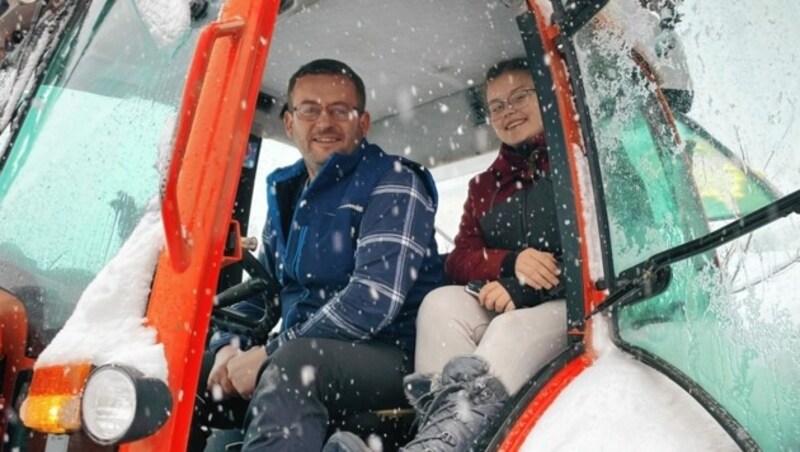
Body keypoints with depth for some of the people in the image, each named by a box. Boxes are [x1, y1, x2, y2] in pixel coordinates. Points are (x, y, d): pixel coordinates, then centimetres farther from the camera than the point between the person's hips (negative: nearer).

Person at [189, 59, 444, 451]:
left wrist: (269, 355, -20)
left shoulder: (393, 183, -9)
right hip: (297, 354, 7)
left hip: (390, 356, -7)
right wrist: (228, 347, -2)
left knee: (294, 365, -36)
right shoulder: (285, 191, 14)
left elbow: (376, 298, -21)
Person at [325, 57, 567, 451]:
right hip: (497, 307, 4)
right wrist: (509, 263, -11)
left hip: (564, 305, -4)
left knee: (515, 329, -35)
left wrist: (524, 290, -17)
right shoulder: (484, 185, 25)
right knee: (442, 303, -25)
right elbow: (460, 260, 13)